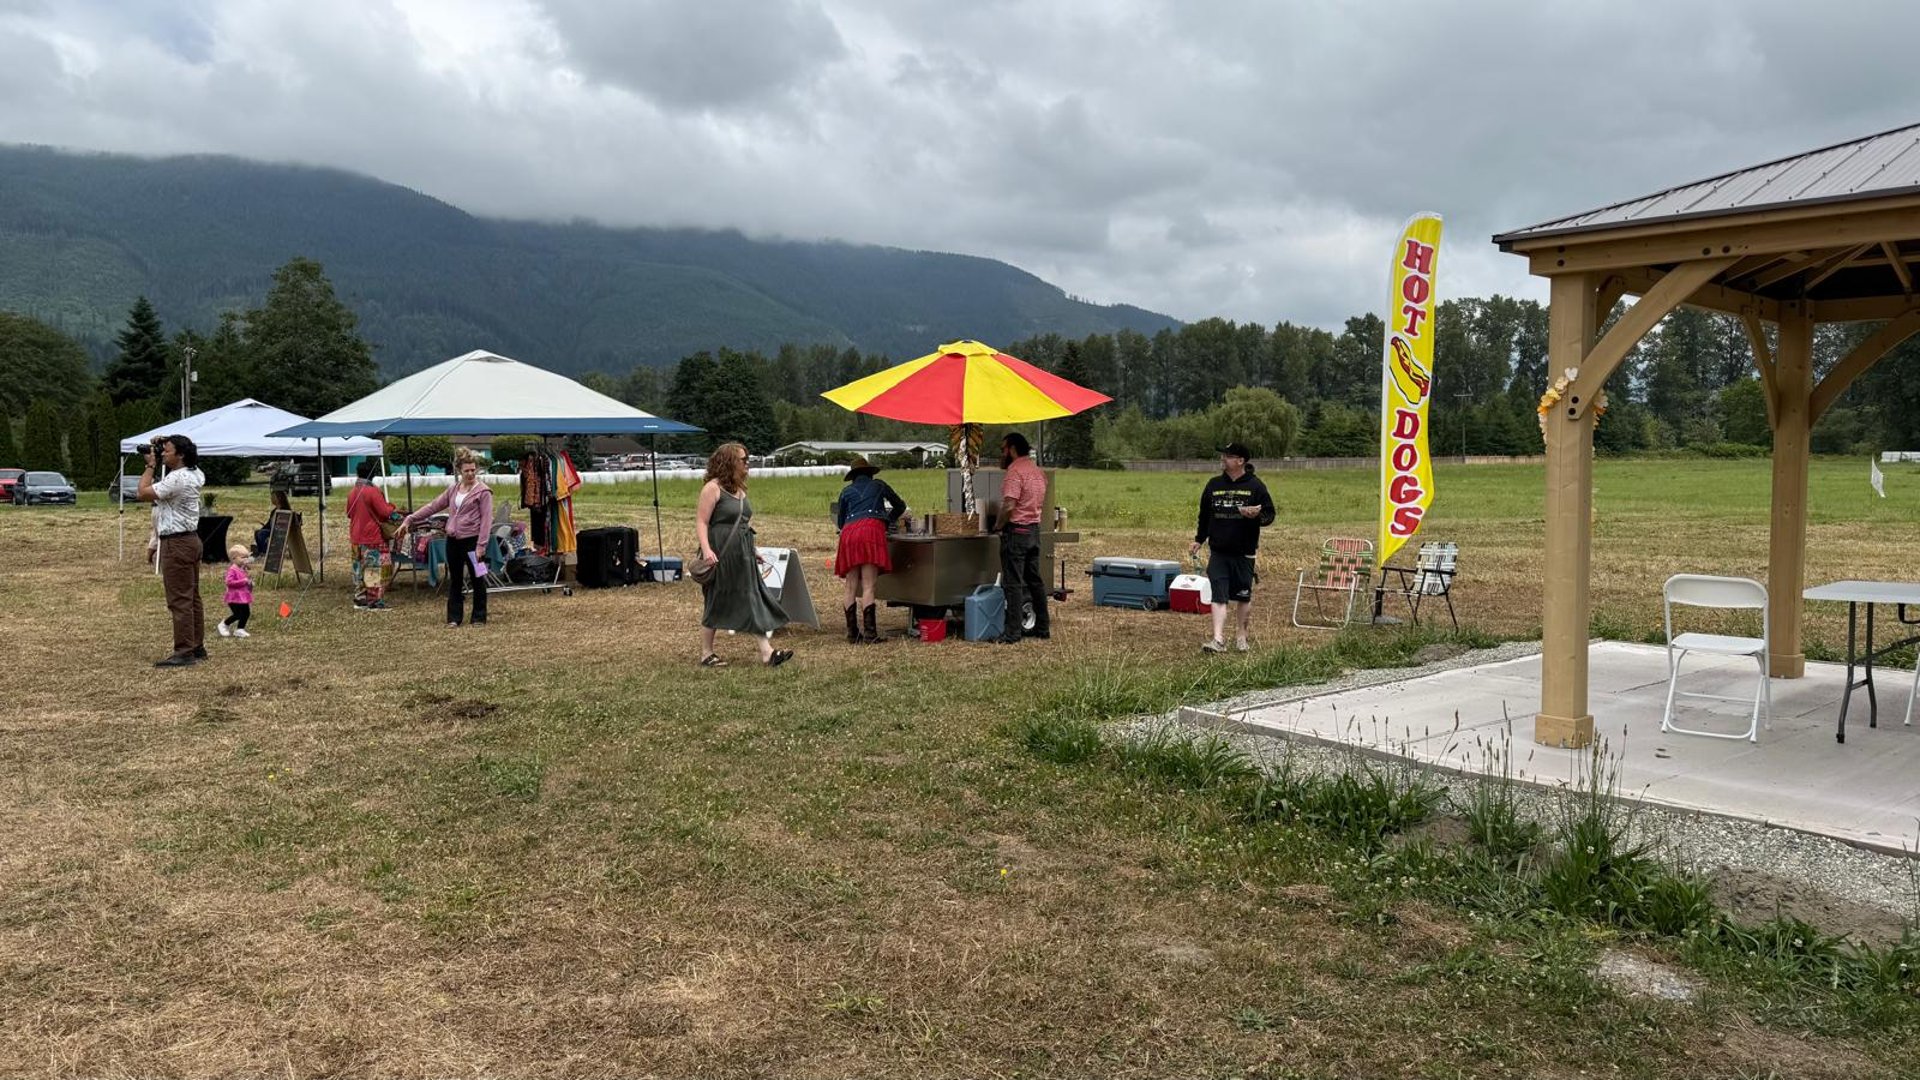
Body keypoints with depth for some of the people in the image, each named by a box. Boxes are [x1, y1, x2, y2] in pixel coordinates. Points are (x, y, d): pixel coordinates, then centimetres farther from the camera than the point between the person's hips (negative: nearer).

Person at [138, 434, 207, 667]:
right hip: (191, 540, 10)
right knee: (192, 597, 13)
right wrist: (157, 459, 16)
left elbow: (144, 493, -17)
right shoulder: (193, 475, 12)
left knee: (179, 600, -9)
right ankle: (197, 646, 18)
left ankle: (184, 652, -8)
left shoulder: (177, 479, -19)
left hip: (177, 543, -10)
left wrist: (150, 466, -6)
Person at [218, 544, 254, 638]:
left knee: (246, 613, 7)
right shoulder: (232, 570, -15)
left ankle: (239, 630, 18)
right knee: (237, 614, -11)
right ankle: (223, 625, 9)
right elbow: (229, 581, -25)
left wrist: (249, 582, 8)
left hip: (243, 596, 9)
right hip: (235, 597, -9)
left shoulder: (242, 569, 12)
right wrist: (243, 581, -26)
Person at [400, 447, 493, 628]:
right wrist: (410, 519, 11)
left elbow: (486, 519, -12)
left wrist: (481, 545, -18)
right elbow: (433, 506, 16)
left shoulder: (483, 492, -7)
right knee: (454, 581, 9)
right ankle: (453, 618, 15)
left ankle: (479, 618, 13)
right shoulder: (453, 490, 13)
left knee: (478, 580, 3)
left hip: (472, 540, -6)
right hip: (453, 540, 6)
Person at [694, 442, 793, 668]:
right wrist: (706, 550, -29)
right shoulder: (713, 488, -11)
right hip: (720, 555, -8)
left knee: (754, 601, 1)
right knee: (715, 605, 2)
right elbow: (701, 522, -16)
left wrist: (752, 551, 24)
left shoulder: (739, 489, 15)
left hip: (742, 556, 8)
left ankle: (766, 652, -3)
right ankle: (706, 654, 14)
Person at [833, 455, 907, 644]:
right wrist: (888, 521, 50)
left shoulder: (846, 491, 26)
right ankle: (870, 633, -14)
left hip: (849, 533, 2)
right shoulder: (878, 485, 24)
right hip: (872, 528, -2)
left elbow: (839, 522, 31)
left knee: (851, 588, 6)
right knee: (868, 587, -8)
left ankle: (852, 633, 5)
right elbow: (900, 506, 35)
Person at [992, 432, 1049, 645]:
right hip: (1034, 529, 9)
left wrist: (998, 526, -10)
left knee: (1013, 583, -6)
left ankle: (1012, 633, -5)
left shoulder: (1015, 471, -16)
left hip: (1016, 531, -9)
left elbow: (1008, 506, -23)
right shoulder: (1038, 471, 13)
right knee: (1035, 579, 14)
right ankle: (1042, 627, 19)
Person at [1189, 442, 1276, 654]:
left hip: (1244, 553, -2)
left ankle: (1242, 636, 25)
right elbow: (1204, 516, 17)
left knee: (1243, 596, 10)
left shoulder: (1255, 486, -3)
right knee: (1219, 596, -7)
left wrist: (1256, 515, -22)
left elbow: (1269, 515, -1)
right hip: (1218, 552, 2)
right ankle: (1218, 639, -10)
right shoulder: (1214, 485, 8)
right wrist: (1198, 540, 14)